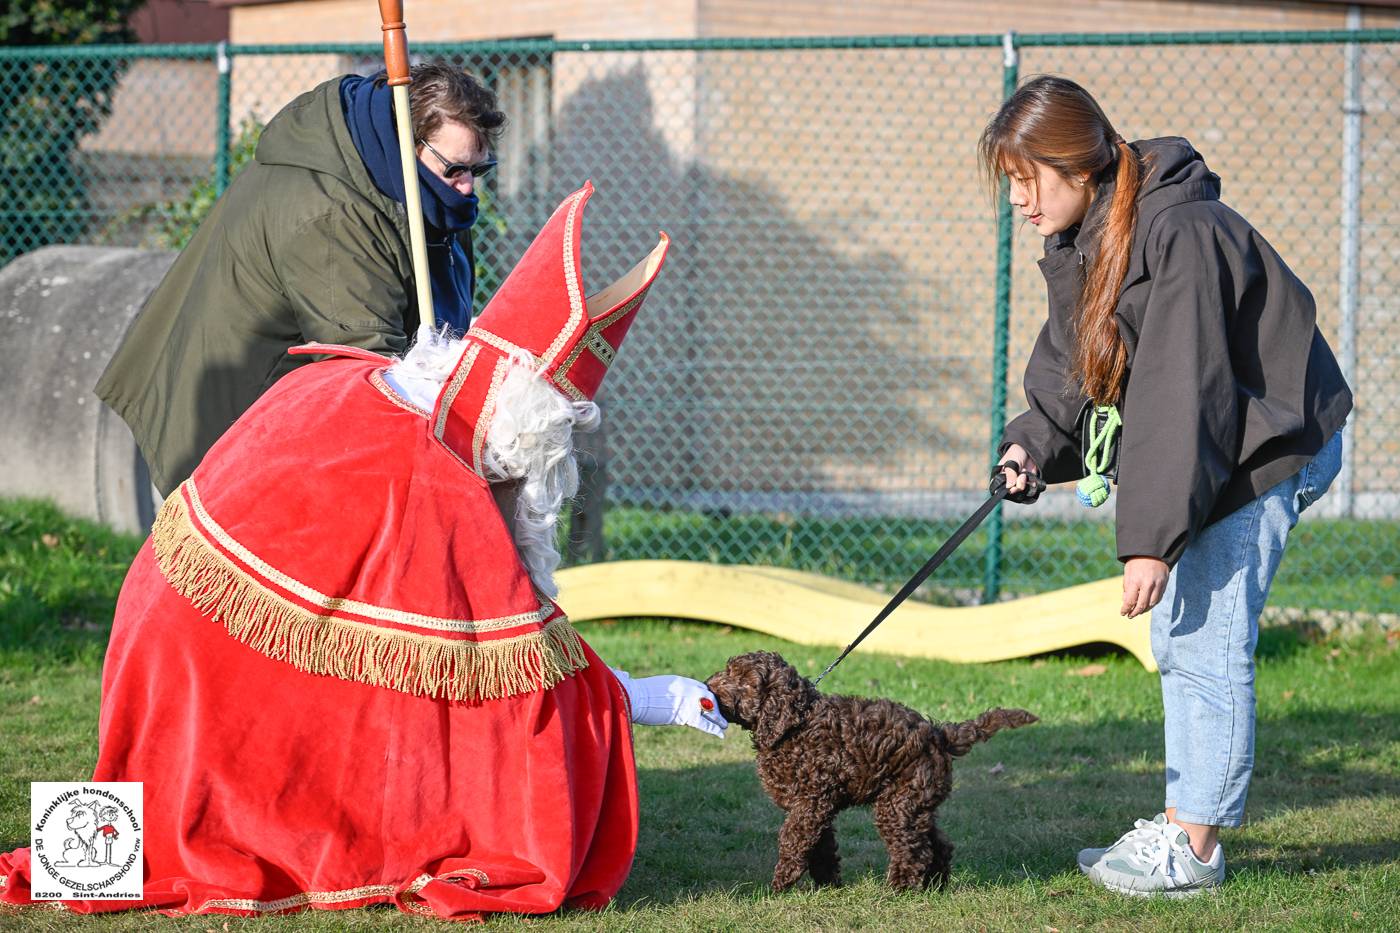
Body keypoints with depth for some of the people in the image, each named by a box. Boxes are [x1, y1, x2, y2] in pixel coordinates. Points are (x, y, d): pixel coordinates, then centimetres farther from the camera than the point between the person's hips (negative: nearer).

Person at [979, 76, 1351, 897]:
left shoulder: (1177, 235, -28)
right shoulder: (1080, 240, 2)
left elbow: (1179, 396, -30)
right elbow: (1069, 365, 9)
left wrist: (1153, 537, -29)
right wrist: (1034, 444, -12)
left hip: (1271, 447, -10)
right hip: (1208, 453, 10)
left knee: (1209, 642, -8)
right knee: (1176, 638, 13)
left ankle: (1193, 849, 0)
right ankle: (1184, 824, 20)